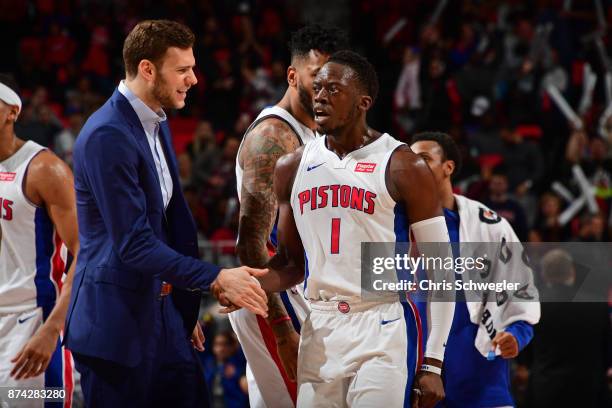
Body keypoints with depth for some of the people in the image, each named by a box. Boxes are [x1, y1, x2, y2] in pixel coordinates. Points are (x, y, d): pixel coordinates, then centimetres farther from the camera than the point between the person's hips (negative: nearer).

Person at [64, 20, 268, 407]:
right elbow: (134, 244, -24)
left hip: (157, 305, 9)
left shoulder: (157, 125, 11)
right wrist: (216, 278, -25)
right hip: (116, 321, -9)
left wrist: (187, 308, 19)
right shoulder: (107, 136, -20)